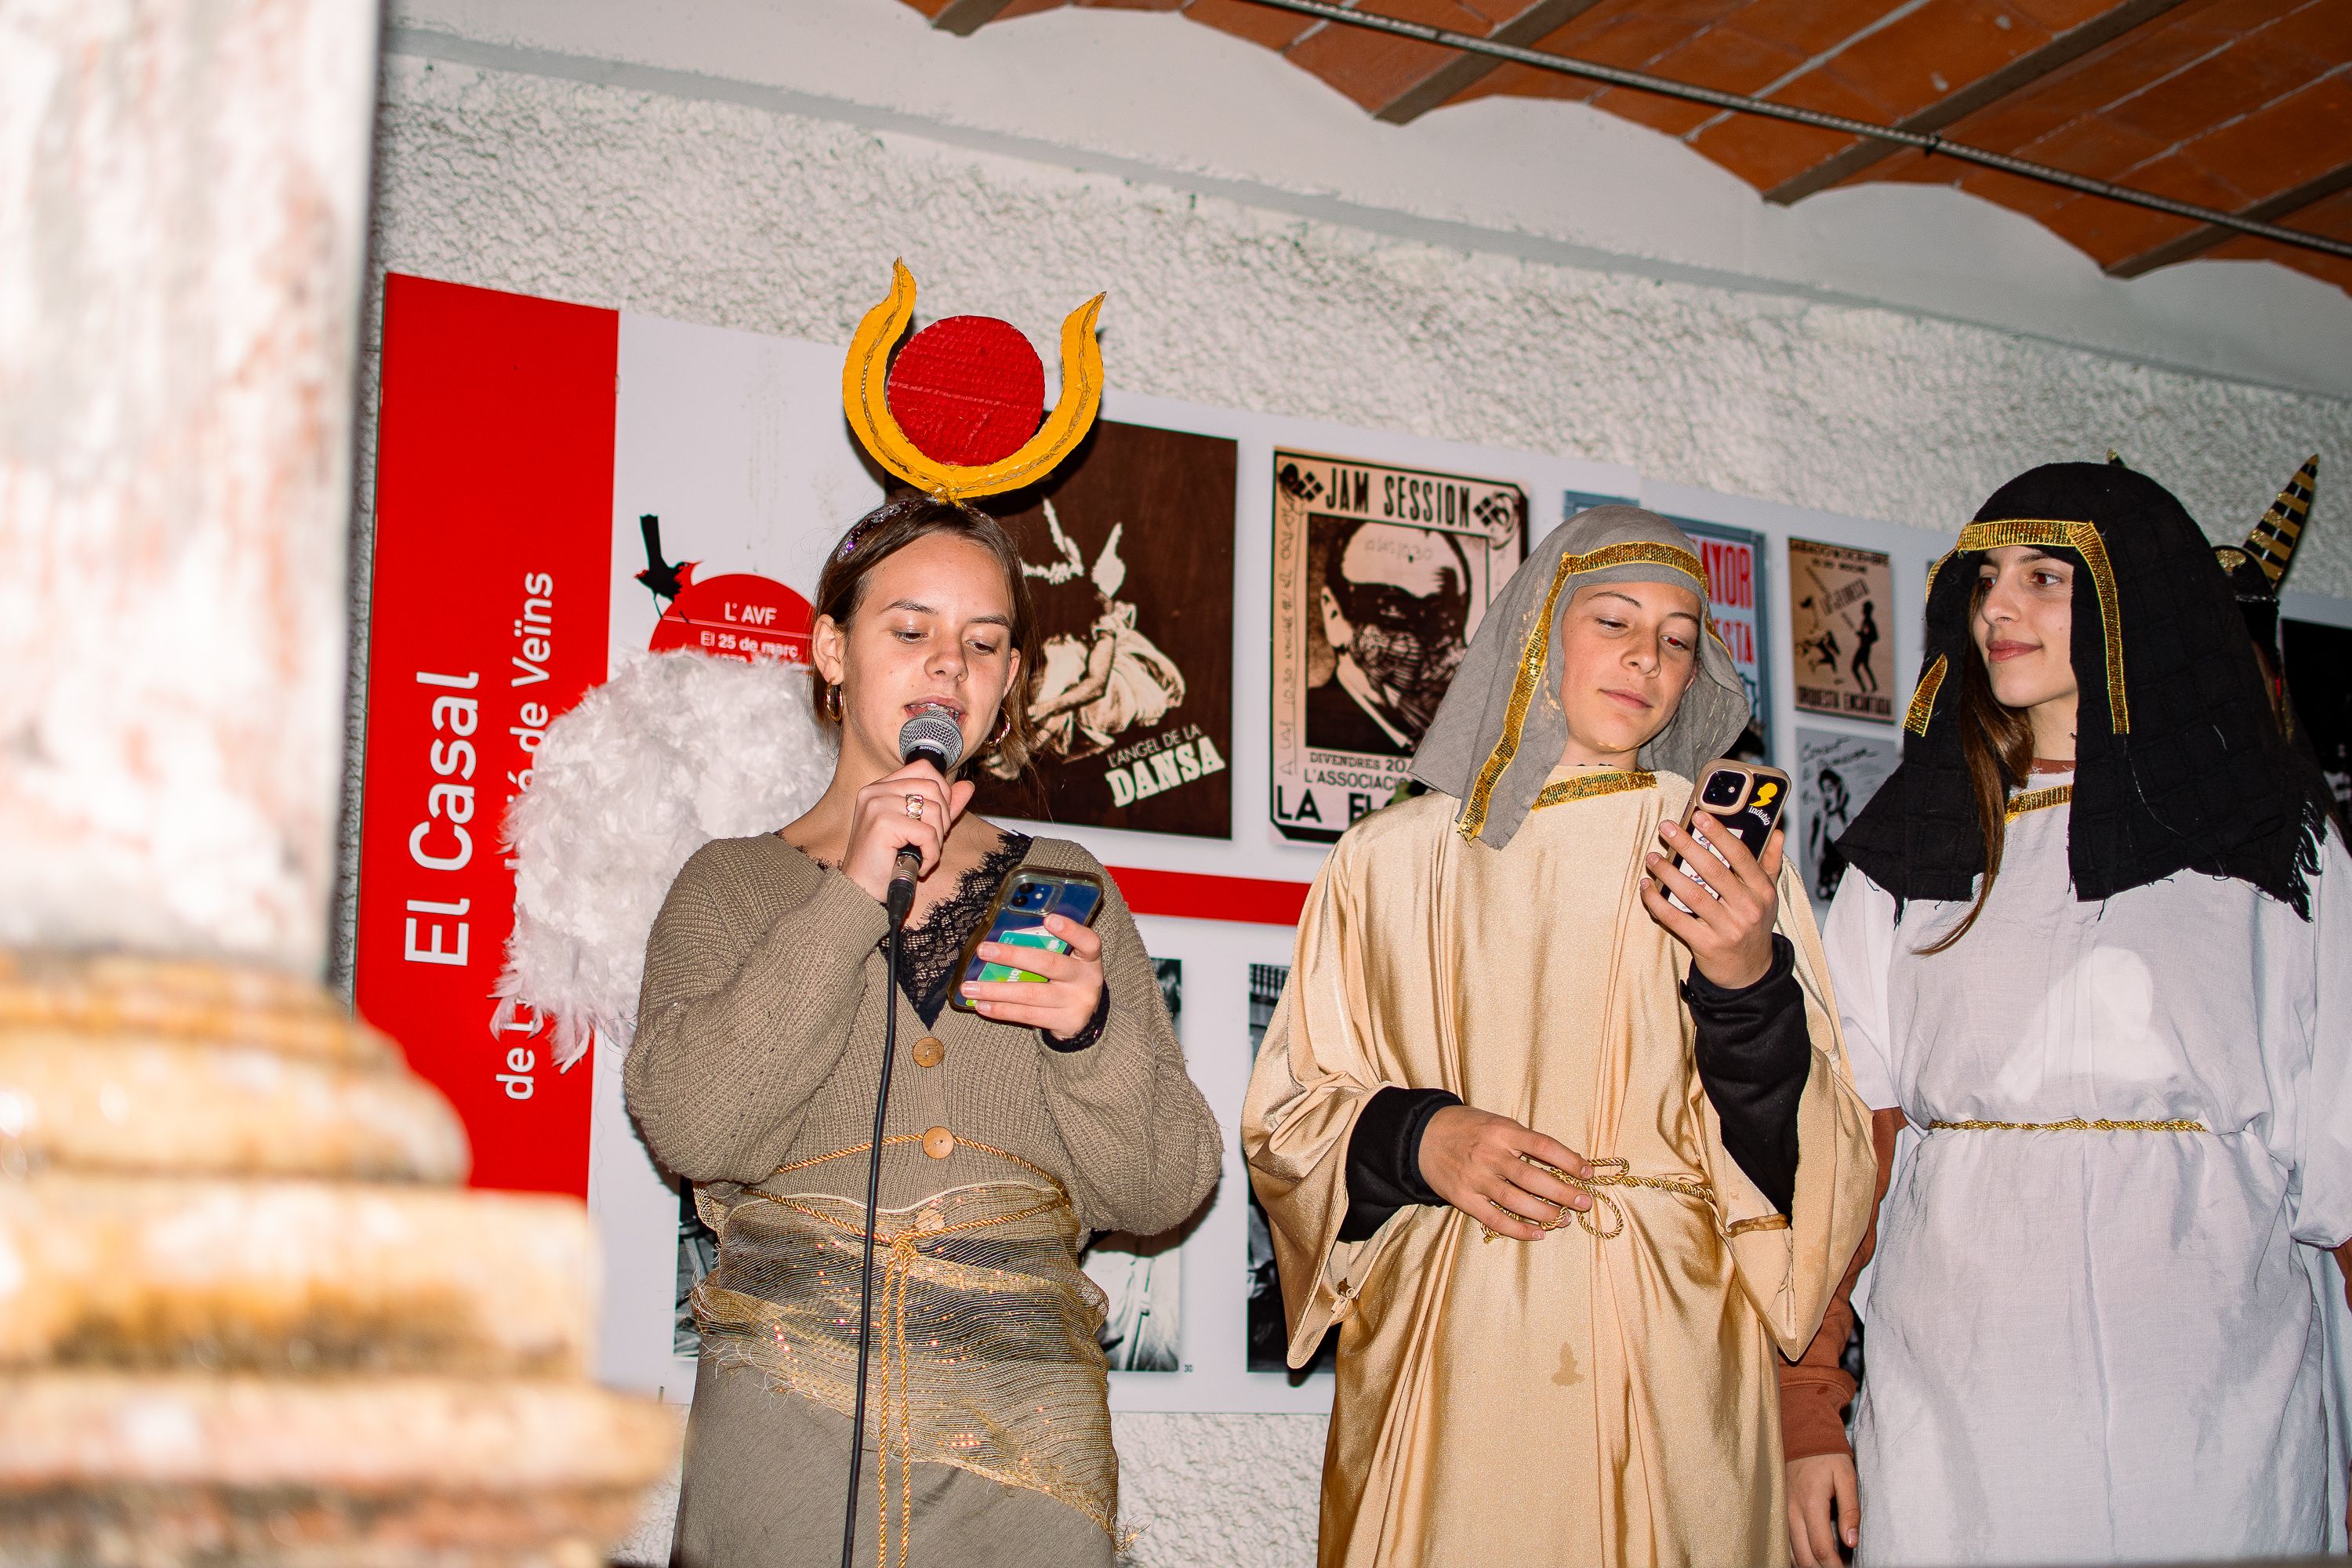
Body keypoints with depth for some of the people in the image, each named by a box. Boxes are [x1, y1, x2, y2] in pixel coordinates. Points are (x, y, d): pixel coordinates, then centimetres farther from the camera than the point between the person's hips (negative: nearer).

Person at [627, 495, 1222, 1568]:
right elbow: (691, 1126, -10)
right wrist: (854, 895, -11)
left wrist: (1092, 1032, -12)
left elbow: (1162, 1190, 7)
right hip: (788, 1421, -1)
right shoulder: (731, 885, 8)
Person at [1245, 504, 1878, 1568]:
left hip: (1663, 1358, 0)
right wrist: (1411, 1139, -12)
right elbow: (1286, 1116, 7)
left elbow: (1809, 1165, 0)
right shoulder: (1390, 861, 5)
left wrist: (1746, 981, -16)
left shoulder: (1727, 863, 5)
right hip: (1443, 1353, 0)